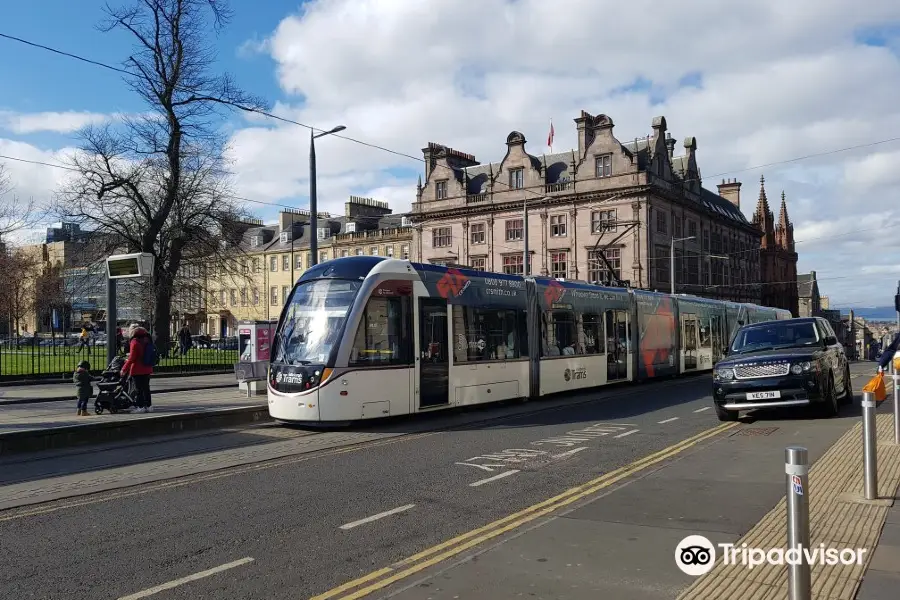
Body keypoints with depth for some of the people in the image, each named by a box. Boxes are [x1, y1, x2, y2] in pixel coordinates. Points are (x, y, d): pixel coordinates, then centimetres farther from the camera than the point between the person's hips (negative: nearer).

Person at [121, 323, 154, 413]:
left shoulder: (135, 342, -16)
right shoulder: (146, 340, 7)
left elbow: (132, 358, -18)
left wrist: (124, 369, -11)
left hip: (137, 370, -7)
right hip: (147, 369, 7)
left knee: (138, 389, 1)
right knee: (146, 388, 13)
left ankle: (140, 407, 2)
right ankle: (149, 406, 17)